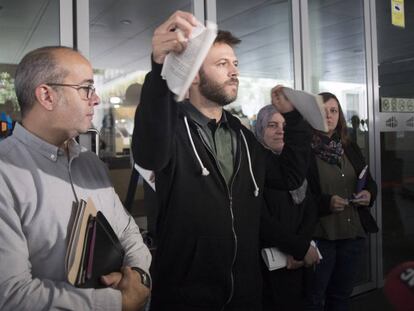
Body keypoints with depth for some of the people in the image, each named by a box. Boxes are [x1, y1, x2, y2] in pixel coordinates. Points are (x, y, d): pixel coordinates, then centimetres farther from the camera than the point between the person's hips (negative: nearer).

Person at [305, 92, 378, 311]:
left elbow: (369, 181, 17)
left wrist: (369, 193, -4)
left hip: (354, 234, 6)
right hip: (320, 235, -5)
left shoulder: (350, 148, 10)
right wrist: (326, 203, -24)